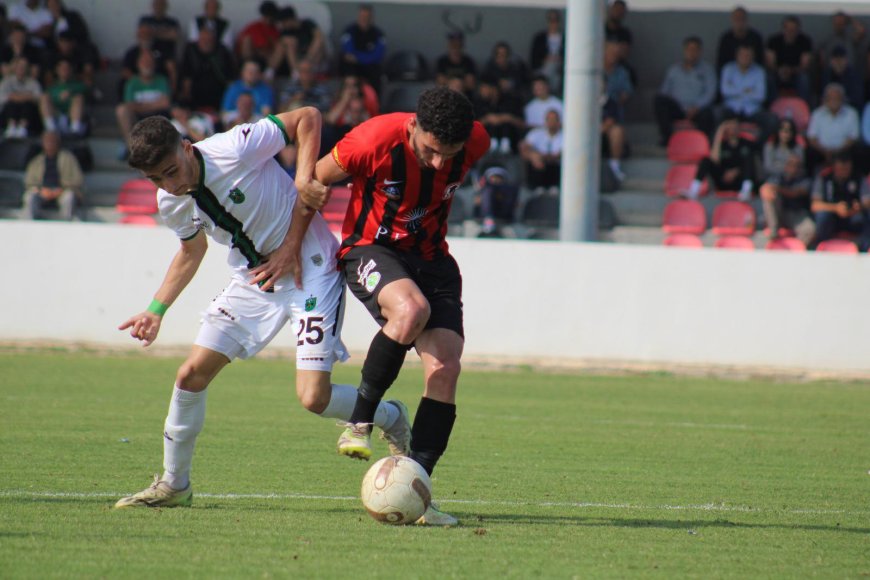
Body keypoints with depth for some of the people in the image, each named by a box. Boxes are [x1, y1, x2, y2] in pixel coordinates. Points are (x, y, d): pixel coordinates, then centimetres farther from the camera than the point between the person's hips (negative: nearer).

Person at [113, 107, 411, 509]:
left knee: (314, 397, -15)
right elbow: (191, 252, 18)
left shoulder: (233, 149, -25)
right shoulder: (171, 204, -4)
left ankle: (391, 419, 17)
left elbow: (308, 118, -14)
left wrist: (303, 179, -24)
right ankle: (173, 484, 16)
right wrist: (156, 311, 11)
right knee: (191, 375, -2)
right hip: (252, 281, 6)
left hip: (310, 269, -6)